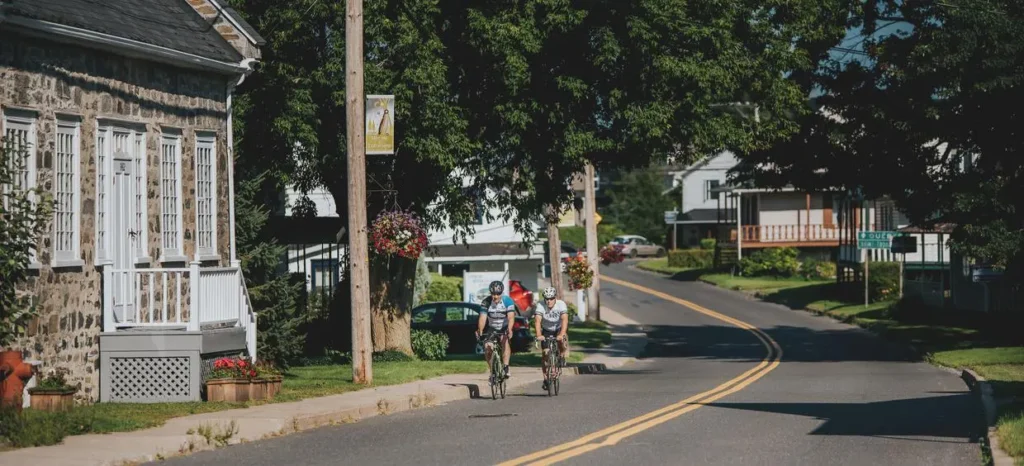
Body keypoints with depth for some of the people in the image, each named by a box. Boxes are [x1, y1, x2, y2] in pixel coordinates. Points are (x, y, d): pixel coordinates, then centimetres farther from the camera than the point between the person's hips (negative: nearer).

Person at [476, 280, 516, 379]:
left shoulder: (508, 301, -21)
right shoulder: (486, 302, -17)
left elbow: (511, 317, -32)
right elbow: (483, 318, -26)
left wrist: (509, 330, -50)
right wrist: (480, 330, -44)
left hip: (504, 328, -2)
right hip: (491, 328, 2)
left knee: (505, 341, -29)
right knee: (488, 348, -13)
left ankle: (506, 367, -33)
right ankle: (492, 370, 6)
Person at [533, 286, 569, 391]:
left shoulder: (561, 304, -26)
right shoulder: (540, 305, -24)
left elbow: (565, 320, -37)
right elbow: (537, 321, -34)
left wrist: (561, 334, -52)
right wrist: (539, 335, -50)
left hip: (559, 329, -1)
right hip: (546, 331, 1)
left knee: (561, 340, -32)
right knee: (545, 354, -9)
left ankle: (561, 356, -1)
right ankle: (546, 379, 2)